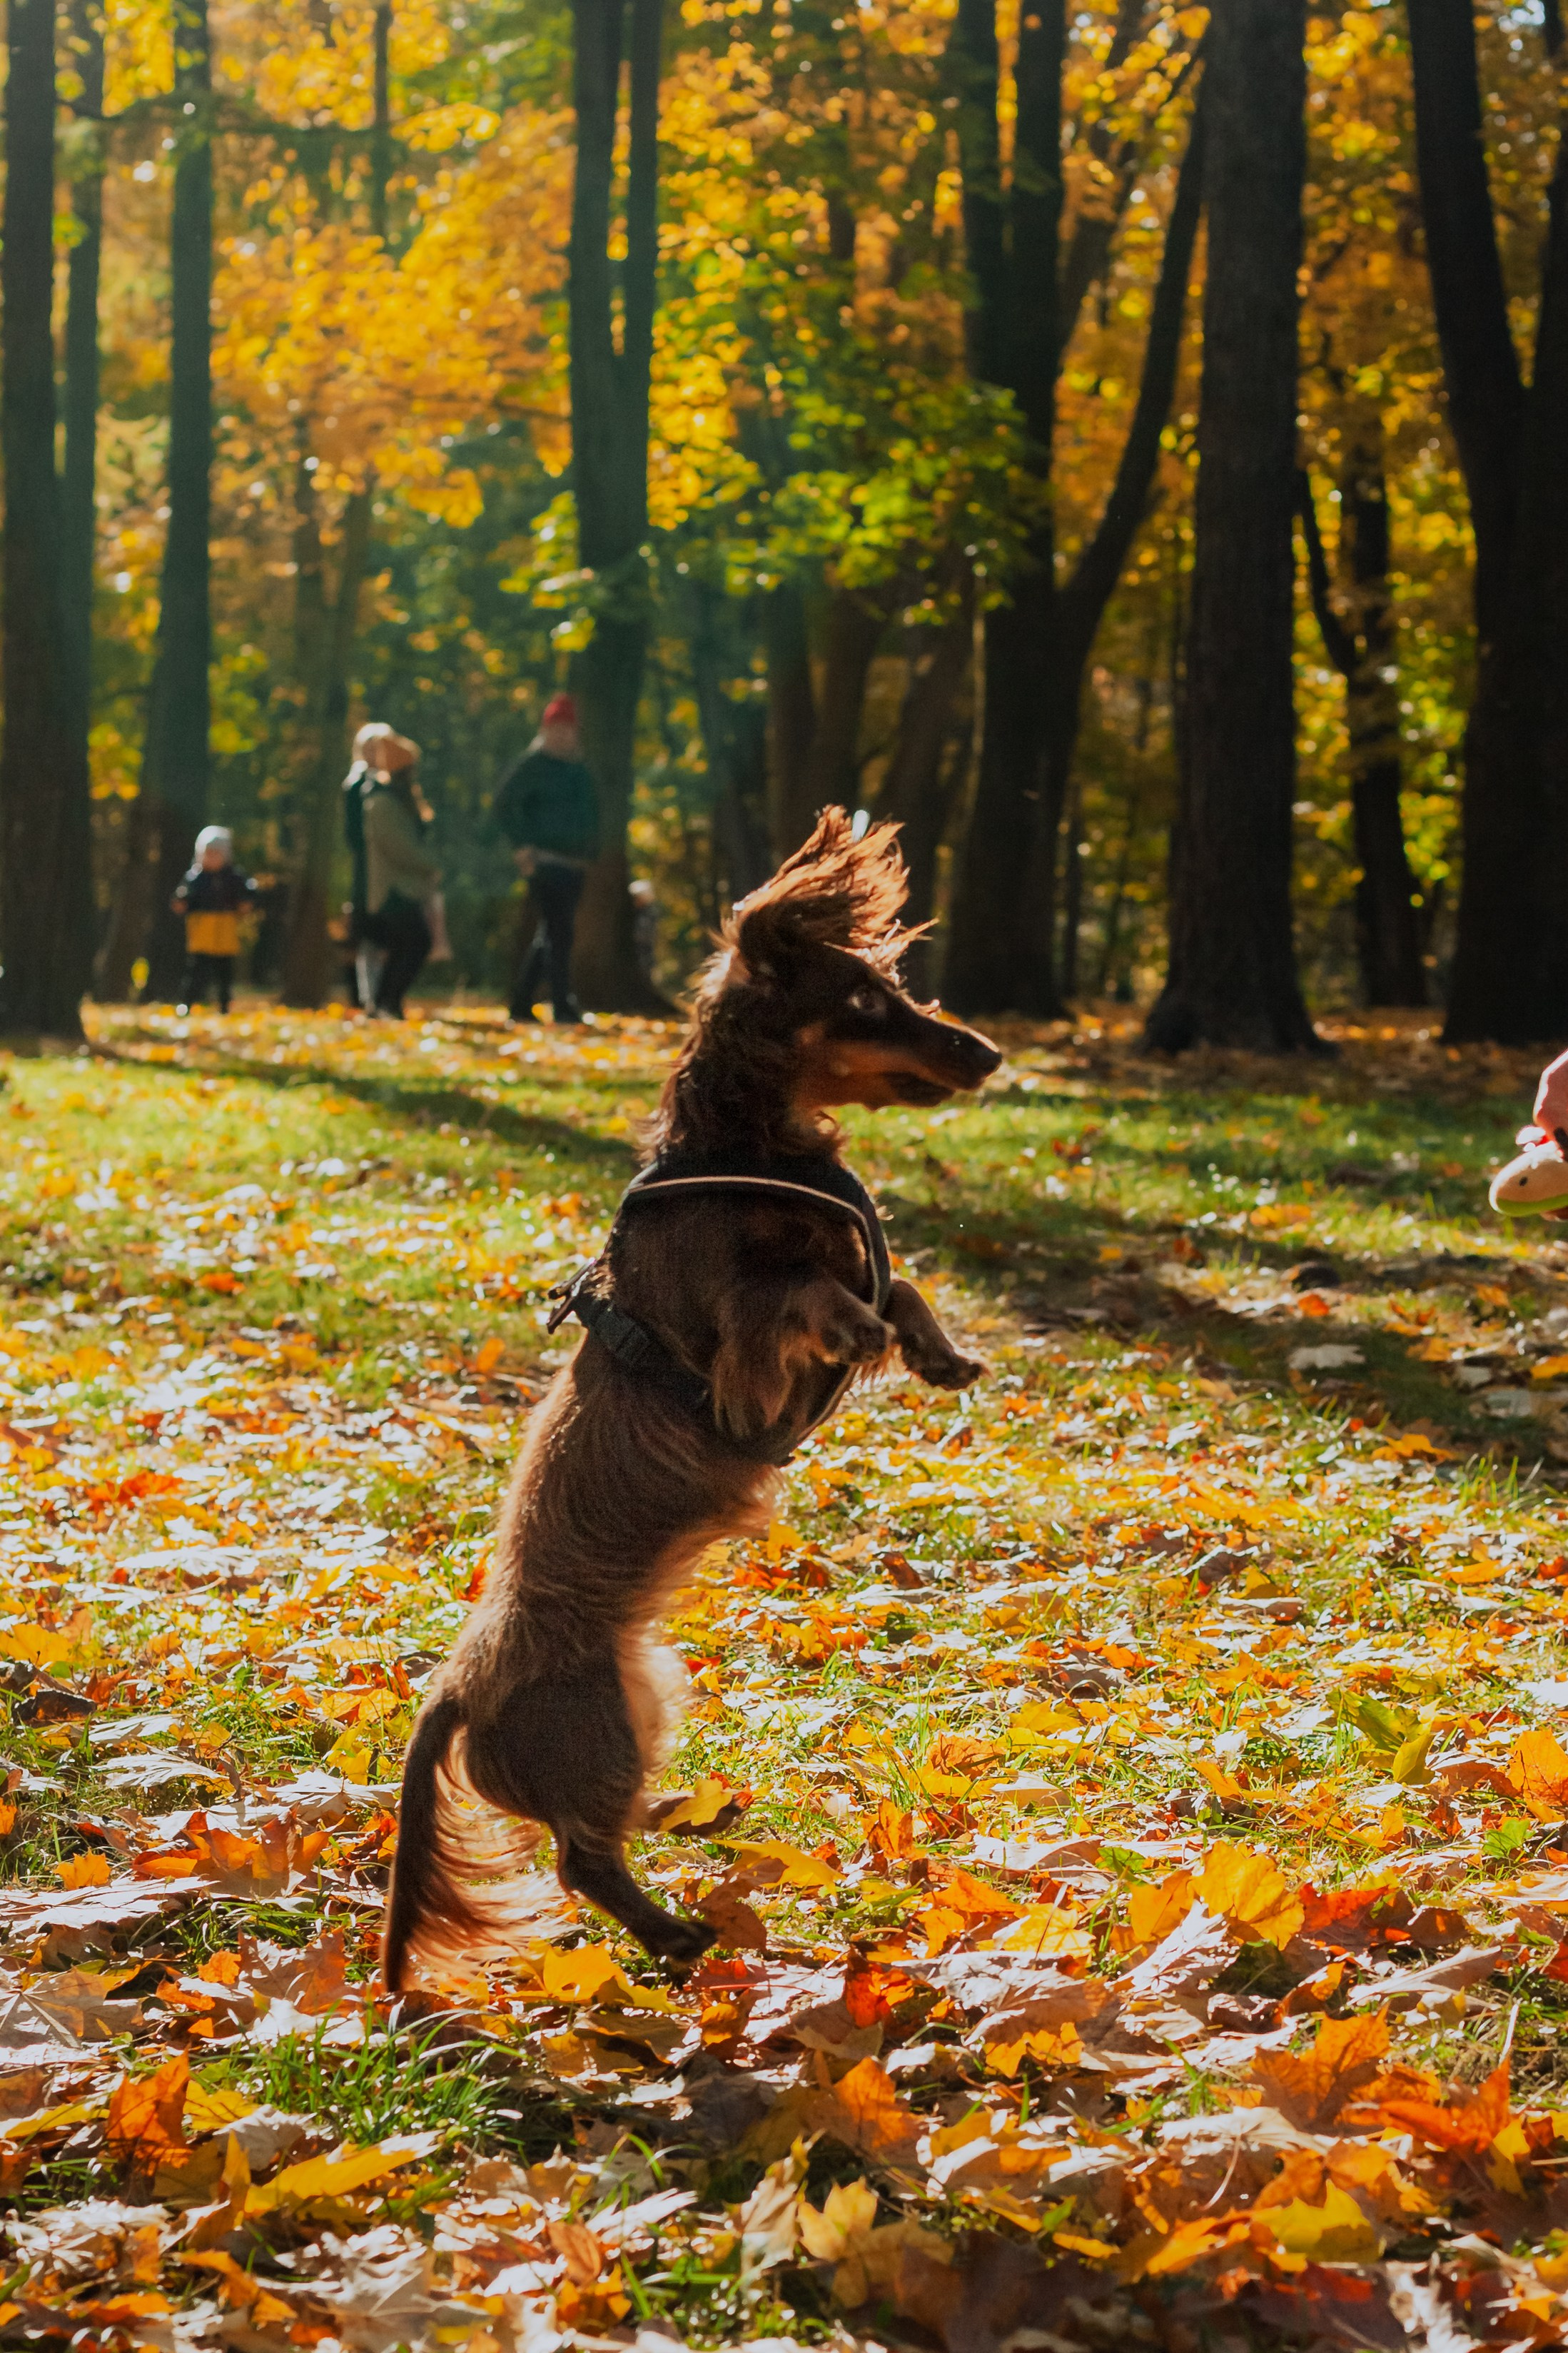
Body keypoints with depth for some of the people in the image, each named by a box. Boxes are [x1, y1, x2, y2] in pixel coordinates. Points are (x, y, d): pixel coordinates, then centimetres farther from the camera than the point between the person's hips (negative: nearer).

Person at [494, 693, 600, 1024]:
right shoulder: (532, 765, -5)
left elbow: (590, 814, 28)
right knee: (558, 933, -12)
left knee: (550, 936, 10)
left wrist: (590, 854, 17)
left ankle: (521, 1004, 17)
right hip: (547, 862, -8)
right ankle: (563, 1006, -12)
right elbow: (505, 805, -11)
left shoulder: (579, 770, 18)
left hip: (574, 864, 8)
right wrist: (522, 846, -16)